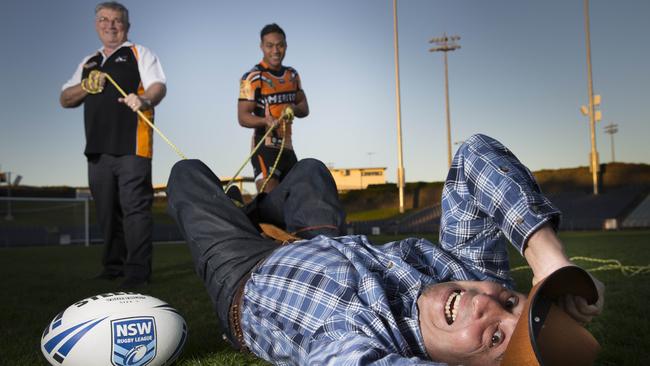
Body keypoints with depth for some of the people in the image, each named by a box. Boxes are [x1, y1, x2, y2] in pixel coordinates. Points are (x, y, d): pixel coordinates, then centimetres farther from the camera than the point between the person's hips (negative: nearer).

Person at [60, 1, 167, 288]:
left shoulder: (139, 54, 9)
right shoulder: (88, 63, 25)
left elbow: (158, 86, -8)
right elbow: (65, 100, 21)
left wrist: (145, 100, -31)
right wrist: (86, 86, 1)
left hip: (131, 146, -6)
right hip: (97, 148, 6)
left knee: (135, 207, -10)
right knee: (107, 211, 10)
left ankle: (137, 271, -7)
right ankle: (113, 266, 21)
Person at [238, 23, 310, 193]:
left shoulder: (292, 75, 12)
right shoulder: (253, 77, -9)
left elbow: (305, 109, 13)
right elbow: (243, 117, -13)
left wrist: (293, 108, -11)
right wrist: (266, 121, -33)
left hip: (288, 147, 7)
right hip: (265, 147, -7)